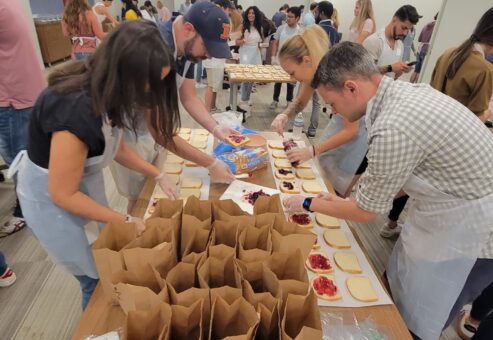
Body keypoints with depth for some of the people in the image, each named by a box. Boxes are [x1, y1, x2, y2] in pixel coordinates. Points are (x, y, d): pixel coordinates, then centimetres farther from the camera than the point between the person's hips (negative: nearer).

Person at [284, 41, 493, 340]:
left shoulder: (394, 129, -32)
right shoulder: (407, 91, -4)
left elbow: (366, 212, -18)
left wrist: (308, 204, -4)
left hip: (464, 226, -8)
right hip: (459, 206, 8)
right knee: (400, 285, 23)